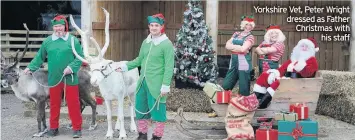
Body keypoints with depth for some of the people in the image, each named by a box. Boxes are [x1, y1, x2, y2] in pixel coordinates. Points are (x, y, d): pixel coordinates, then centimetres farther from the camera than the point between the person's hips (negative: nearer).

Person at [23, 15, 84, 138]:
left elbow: (80, 57, -6)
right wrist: (30, 67, 5)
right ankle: (53, 127, 25)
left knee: (73, 104, 2)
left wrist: (71, 68, -18)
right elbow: (39, 57, 12)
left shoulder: (73, 40, -4)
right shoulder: (47, 41, 6)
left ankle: (77, 128, 11)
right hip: (54, 79, 3)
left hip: (70, 79, -3)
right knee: (54, 104, 12)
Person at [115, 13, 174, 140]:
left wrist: (165, 85, -17)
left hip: (156, 84, -7)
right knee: (140, 108, 14)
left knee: (157, 110, 2)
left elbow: (169, 67, -13)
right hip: (143, 82, 7)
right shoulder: (146, 42, 10)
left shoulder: (166, 44, -9)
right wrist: (125, 66, 15)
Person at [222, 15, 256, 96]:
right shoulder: (236, 34, 16)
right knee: (226, 85, 9)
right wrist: (238, 47, -7)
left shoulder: (250, 37, -2)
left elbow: (243, 49, -16)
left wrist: (233, 47, -2)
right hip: (233, 61, 6)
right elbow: (227, 45, 8)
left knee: (244, 87, -1)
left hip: (243, 62, -6)